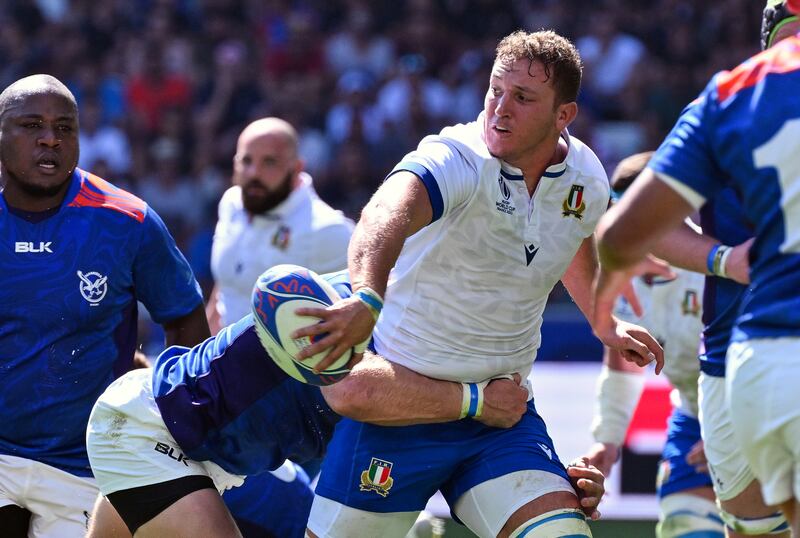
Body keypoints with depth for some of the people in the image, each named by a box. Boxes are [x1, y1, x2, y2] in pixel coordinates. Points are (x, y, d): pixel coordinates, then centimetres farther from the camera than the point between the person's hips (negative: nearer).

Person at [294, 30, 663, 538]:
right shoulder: (454, 161, -22)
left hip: (499, 406, 4)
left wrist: (606, 325, 34)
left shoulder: (587, 178, -3)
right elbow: (388, 214, -45)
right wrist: (367, 297, -64)